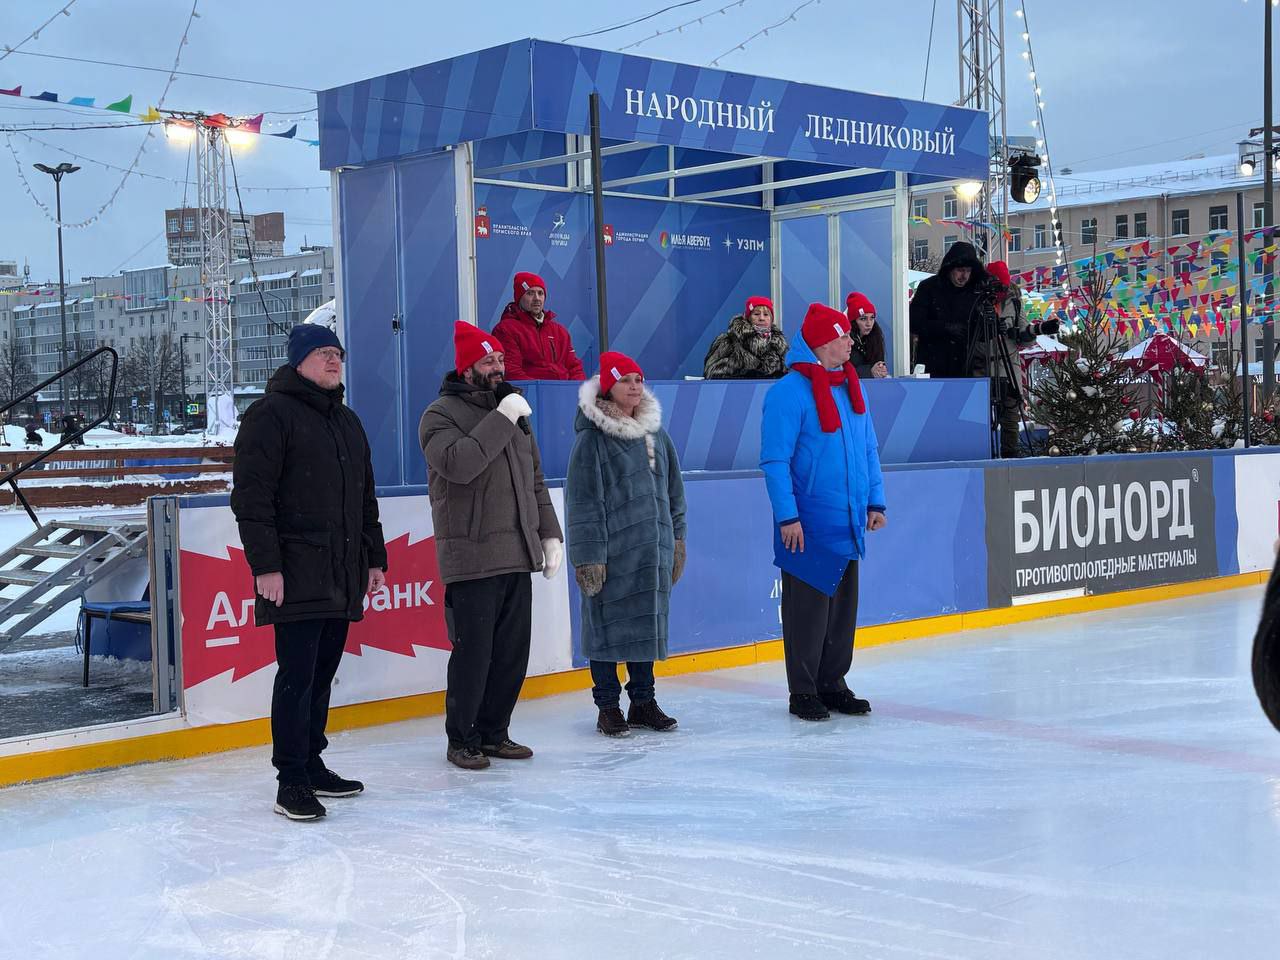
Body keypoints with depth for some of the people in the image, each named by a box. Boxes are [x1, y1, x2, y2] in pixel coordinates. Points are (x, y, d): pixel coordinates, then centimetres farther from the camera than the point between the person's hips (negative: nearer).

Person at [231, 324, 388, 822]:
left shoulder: (347, 421, 20)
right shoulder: (271, 414, -6)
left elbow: (365, 497, 26)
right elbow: (251, 495, -12)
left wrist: (374, 558, 21)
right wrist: (265, 565, -18)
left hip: (341, 577, 8)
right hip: (297, 578, -7)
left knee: (322, 673, 12)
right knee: (297, 676, -6)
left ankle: (311, 764, 22)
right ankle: (292, 780, 0)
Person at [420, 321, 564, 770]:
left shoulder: (514, 412, 18)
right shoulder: (442, 414, -4)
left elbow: (535, 480, 23)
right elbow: (458, 464, -24)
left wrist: (549, 533, 15)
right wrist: (501, 420, -19)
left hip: (519, 555, 7)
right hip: (472, 559, -7)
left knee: (513, 652, 9)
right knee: (473, 653, -3)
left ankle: (493, 732, 23)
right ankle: (462, 740, 11)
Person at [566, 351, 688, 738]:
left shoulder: (656, 433, 11)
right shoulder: (592, 438, -8)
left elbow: (673, 490, 18)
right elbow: (582, 501, -9)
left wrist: (677, 539, 16)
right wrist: (588, 556, -12)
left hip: (653, 552, 6)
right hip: (612, 553, -6)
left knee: (648, 624, 11)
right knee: (608, 626, 0)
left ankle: (643, 701, 23)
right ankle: (608, 706, 12)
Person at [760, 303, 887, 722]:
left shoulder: (849, 386, 11)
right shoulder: (789, 392, -13)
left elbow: (868, 448, 18)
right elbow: (774, 460, -14)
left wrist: (874, 501, 13)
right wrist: (787, 516, -18)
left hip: (848, 522, 7)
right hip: (809, 526, -7)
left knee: (844, 606, 13)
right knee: (808, 607, 0)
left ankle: (832, 682, 25)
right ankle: (803, 691, 10)